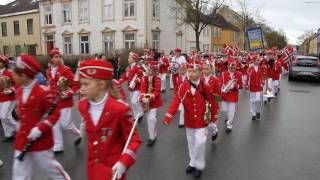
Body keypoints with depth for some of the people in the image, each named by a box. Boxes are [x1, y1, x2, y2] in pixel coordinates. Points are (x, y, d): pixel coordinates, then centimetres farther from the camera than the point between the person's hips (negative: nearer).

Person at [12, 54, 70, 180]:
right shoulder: (19, 91, 5)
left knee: (49, 166, 12)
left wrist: (40, 129, -23)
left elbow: (55, 113, -17)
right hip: (22, 140, 7)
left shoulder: (44, 92, -21)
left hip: (40, 140, -7)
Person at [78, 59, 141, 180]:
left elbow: (133, 139, -18)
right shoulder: (82, 106, -4)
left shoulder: (120, 109, -24)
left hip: (113, 168, -6)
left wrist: (123, 162, -26)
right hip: (92, 165, 6)